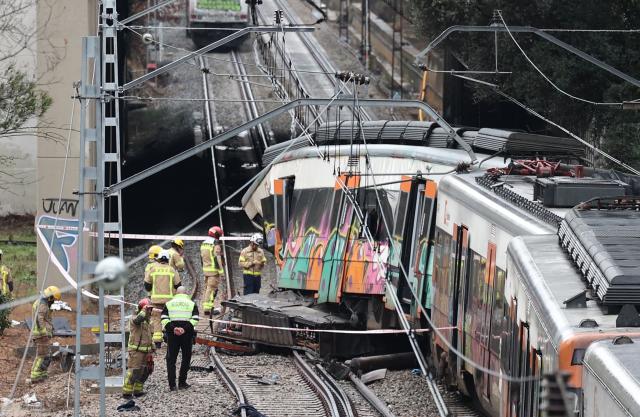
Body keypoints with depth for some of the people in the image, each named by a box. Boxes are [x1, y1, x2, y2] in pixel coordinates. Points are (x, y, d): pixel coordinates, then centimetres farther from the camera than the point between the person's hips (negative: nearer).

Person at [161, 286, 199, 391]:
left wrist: (172, 328, -12)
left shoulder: (169, 304, 11)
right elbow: (195, 319, -7)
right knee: (186, 358, 11)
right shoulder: (192, 304, 8)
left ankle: (172, 384, -4)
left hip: (172, 334, 1)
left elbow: (164, 319, -3)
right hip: (187, 335, -1)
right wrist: (185, 328, -15)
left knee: (171, 359, 5)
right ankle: (182, 383, 9)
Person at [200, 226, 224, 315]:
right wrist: (221, 271, -16)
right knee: (212, 289, -7)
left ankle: (206, 306, 20)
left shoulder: (203, 244, 12)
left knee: (207, 288, 16)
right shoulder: (216, 245, -14)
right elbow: (217, 258, -18)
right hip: (214, 270, -8)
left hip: (205, 269, 8)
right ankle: (208, 308, -11)